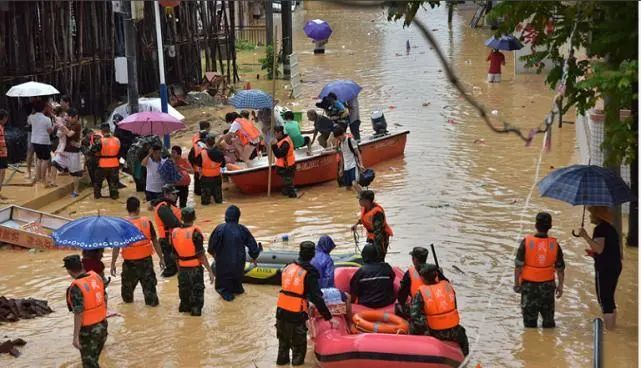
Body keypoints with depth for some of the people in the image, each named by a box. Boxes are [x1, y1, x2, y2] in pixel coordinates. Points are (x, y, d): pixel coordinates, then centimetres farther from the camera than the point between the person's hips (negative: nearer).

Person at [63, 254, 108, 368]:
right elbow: (104, 298, 10)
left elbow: (78, 314, -26)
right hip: (102, 325, 7)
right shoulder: (96, 276, -2)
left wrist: (75, 337, -21)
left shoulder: (76, 287, -24)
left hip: (88, 330, -7)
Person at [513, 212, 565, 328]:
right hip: (548, 284, 2)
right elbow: (560, 268, -2)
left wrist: (516, 282, -2)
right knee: (548, 315, 18)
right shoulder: (554, 244, -8)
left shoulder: (526, 242, -15)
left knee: (529, 315, 8)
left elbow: (518, 265, -13)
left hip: (529, 284, -2)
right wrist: (560, 285, 8)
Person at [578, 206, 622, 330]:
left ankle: (609, 328, -4)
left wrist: (585, 236, -28)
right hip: (616, 267, 9)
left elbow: (599, 249, -26)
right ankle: (612, 326, 24)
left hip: (604, 268, -9)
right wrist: (594, 254, 21)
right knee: (609, 299, 18)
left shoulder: (600, 229, -14)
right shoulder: (611, 229, 15)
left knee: (603, 299, -4)